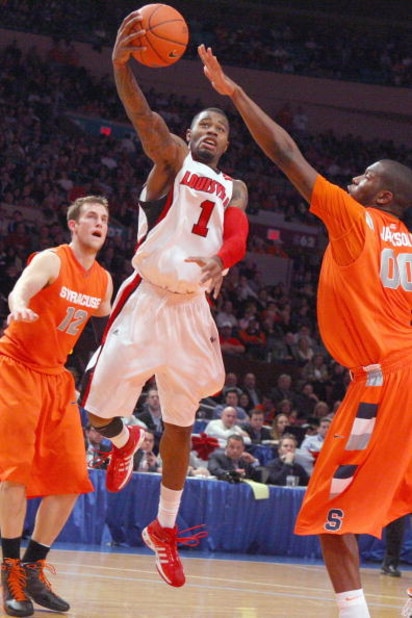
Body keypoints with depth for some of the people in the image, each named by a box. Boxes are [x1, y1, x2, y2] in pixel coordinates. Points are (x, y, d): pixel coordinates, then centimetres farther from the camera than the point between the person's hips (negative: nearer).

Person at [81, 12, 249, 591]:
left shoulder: (234, 190, 17)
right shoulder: (173, 159, 4)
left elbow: (237, 238, -3)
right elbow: (145, 120, -18)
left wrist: (219, 262, -29)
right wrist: (122, 66, -39)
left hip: (192, 309, 4)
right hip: (145, 300, -4)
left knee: (180, 428, 8)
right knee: (100, 412, -7)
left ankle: (165, 530, 22)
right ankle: (124, 440, 31)